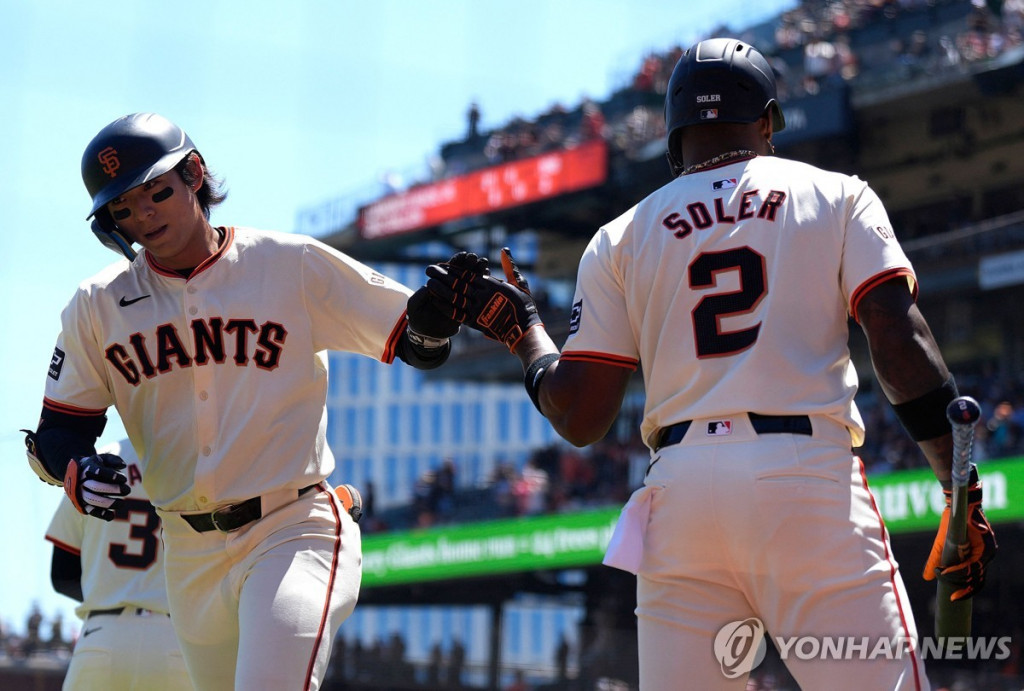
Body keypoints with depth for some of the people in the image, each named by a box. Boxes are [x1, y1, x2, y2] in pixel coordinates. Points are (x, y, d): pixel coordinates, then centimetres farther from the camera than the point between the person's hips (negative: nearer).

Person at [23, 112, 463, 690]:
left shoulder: (294, 266, -2)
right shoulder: (97, 306, 5)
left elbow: (420, 344, 0)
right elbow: (56, 430, 8)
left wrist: (440, 306, -23)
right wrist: (77, 472, -14)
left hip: (294, 532, -4)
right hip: (190, 554, 5)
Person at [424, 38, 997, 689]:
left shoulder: (621, 238, 16)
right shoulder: (836, 196, 13)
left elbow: (580, 420, 10)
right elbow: (901, 340, -1)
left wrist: (519, 328, 27)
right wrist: (964, 491, -2)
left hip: (680, 488, 3)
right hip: (810, 476, -2)